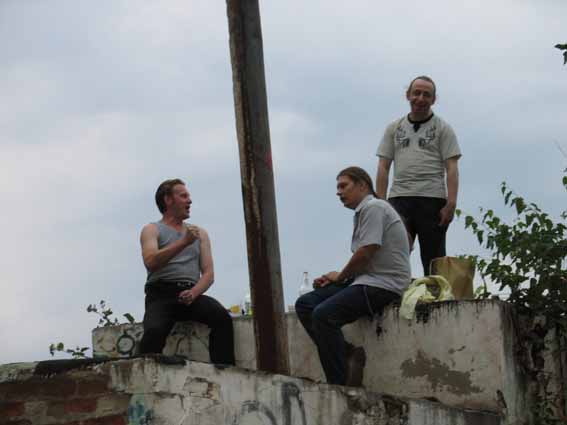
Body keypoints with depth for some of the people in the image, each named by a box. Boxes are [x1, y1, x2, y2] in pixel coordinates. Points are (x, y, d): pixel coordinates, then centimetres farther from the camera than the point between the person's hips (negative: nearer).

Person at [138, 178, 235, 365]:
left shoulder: (200, 233, 24)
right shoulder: (152, 230, 13)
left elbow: (208, 273, 13)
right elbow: (151, 262, -8)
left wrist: (193, 293, -9)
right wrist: (183, 243, -16)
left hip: (191, 294, 3)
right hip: (161, 294, -3)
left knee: (222, 317, -28)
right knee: (154, 330, -35)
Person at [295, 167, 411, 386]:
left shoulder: (373, 207, -8)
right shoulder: (363, 211, 22)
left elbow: (366, 253, -16)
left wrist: (340, 277, -1)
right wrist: (334, 278, 4)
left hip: (384, 284, -10)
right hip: (366, 280, 10)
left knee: (324, 314, -27)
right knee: (304, 304, 0)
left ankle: (341, 383, -22)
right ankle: (345, 354, -7)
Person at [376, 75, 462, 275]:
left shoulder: (442, 129, 7)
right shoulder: (394, 129, 16)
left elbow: (451, 168, -1)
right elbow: (383, 167, 12)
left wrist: (451, 203, -13)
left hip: (432, 200, -2)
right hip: (399, 199, 2)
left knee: (433, 261, 1)